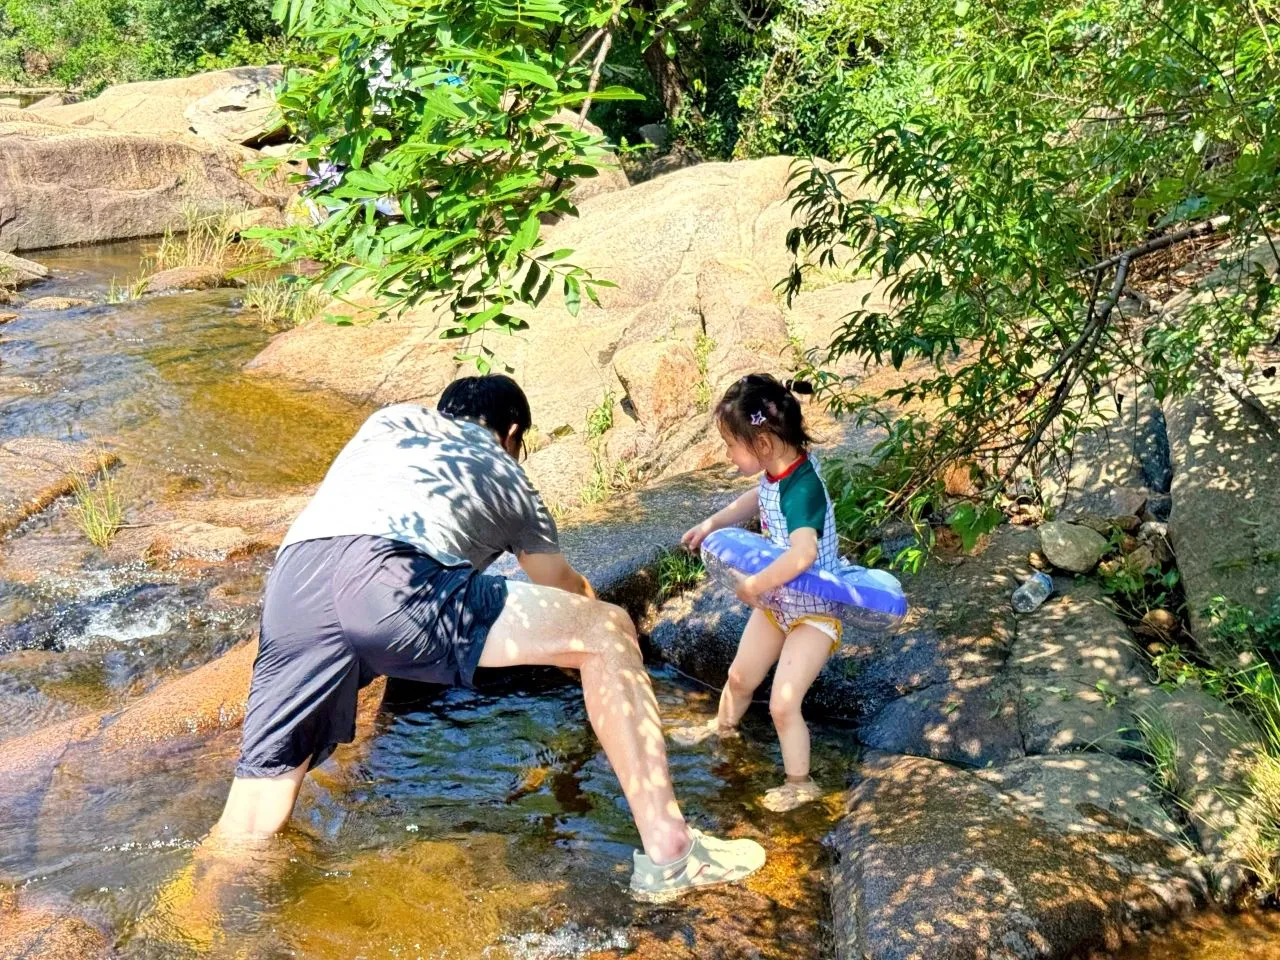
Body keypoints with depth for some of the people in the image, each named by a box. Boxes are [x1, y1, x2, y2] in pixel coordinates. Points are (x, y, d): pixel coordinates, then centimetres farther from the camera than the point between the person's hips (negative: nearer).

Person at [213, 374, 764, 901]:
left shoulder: (392, 419, 40)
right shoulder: (509, 477, 32)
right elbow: (565, 589, 42)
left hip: (290, 588, 5)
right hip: (390, 579, -4)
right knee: (608, 632, 7)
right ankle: (669, 853, 4)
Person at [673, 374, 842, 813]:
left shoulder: (802, 489, -35)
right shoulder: (776, 473, -10)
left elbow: (803, 553, -52)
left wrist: (754, 585, -39)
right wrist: (714, 523, 8)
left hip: (813, 611, -8)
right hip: (776, 601, 9)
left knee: (783, 703, -8)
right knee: (740, 676, 24)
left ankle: (799, 783, 16)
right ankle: (723, 726, 54)